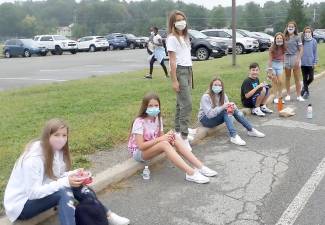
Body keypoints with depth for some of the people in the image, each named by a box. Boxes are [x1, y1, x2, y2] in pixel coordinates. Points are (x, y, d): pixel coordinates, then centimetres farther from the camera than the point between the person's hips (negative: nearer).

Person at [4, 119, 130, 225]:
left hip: (41, 193, 8)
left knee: (77, 186, -8)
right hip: (21, 204, -8)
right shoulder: (34, 157, -28)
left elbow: (58, 177, 2)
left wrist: (74, 174, -18)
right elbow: (33, 192, -30)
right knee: (64, 192, -30)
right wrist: (65, 182, -35)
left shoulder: (57, 150, -3)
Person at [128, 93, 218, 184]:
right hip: (138, 152, -7)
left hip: (152, 147, 7)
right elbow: (141, 146, -27)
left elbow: (161, 136, 1)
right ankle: (190, 173, -39)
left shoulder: (158, 119, 0)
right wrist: (160, 139, -29)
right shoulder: (139, 122, -22)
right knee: (164, 144, -35)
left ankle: (199, 167, -22)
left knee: (176, 137, -18)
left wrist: (169, 137, -21)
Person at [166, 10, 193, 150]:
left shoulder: (185, 37, 17)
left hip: (188, 70, 8)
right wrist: (174, 80, -18)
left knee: (181, 103, 12)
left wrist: (190, 76, 13)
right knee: (187, 104, -12)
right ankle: (184, 137, -9)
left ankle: (178, 131, 21)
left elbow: (187, 56, 15)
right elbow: (172, 60, -14)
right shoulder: (172, 38, -8)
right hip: (179, 71, -8)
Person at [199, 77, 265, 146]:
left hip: (218, 118, 6)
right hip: (206, 120, -6)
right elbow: (209, 114, -28)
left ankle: (251, 130, -11)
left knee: (234, 109, -16)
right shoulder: (206, 97, -20)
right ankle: (233, 136, -39)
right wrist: (222, 107, -39)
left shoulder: (223, 95, 0)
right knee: (226, 111, -30)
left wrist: (232, 107, -32)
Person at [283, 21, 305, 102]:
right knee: (287, 78, 10)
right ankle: (288, 94, 20)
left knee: (297, 78, 0)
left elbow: (301, 50, -4)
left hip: (295, 58, -3)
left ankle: (298, 95, 6)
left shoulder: (297, 37, -2)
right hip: (287, 58, 3)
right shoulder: (285, 38, 6)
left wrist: (298, 59, -14)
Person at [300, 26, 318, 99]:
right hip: (303, 62, 1)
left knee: (311, 78, -3)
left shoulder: (314, 41, -2)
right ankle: (306, 91, 21)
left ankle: (305, 87, 24)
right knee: (305, 78, 7)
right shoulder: (302, 41, -1)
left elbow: (315, 52, 1)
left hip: (310, 63, -1)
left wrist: (315, 62, -3)